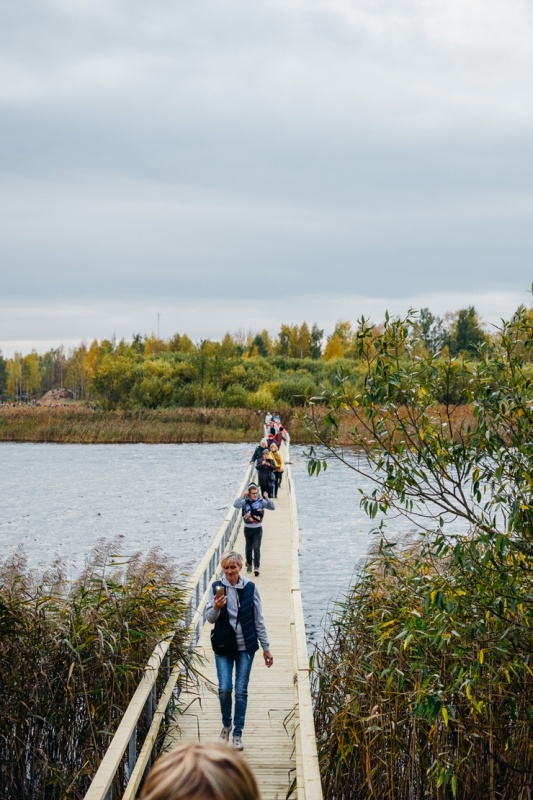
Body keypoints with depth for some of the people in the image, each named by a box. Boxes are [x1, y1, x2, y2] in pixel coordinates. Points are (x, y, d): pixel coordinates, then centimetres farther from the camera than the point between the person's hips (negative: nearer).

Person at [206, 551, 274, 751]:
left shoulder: (250, 588, -2)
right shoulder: (217, 587, -4)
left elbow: (258, 620, 4)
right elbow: (210, 618, -5)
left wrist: (266, 647, 6)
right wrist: (216, 608, -28)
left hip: (245, 646, 0)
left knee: (241, 691, 2)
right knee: (224, 688, -7)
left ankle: (237, 733, 14)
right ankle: (226, 725, 19)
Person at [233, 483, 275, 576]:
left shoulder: (261, 501, -6)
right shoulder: (245, 502, -8)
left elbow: (273, 508, -10)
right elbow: (235, 505, -24)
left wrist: (267, 499, -25)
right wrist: (243, 496, -30)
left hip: (258, 529, -1)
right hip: (248, 528, 1)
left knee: (256, 548, -9)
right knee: (248, 547, 14)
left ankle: (256, 567, -11)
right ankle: (249, 564, 33)